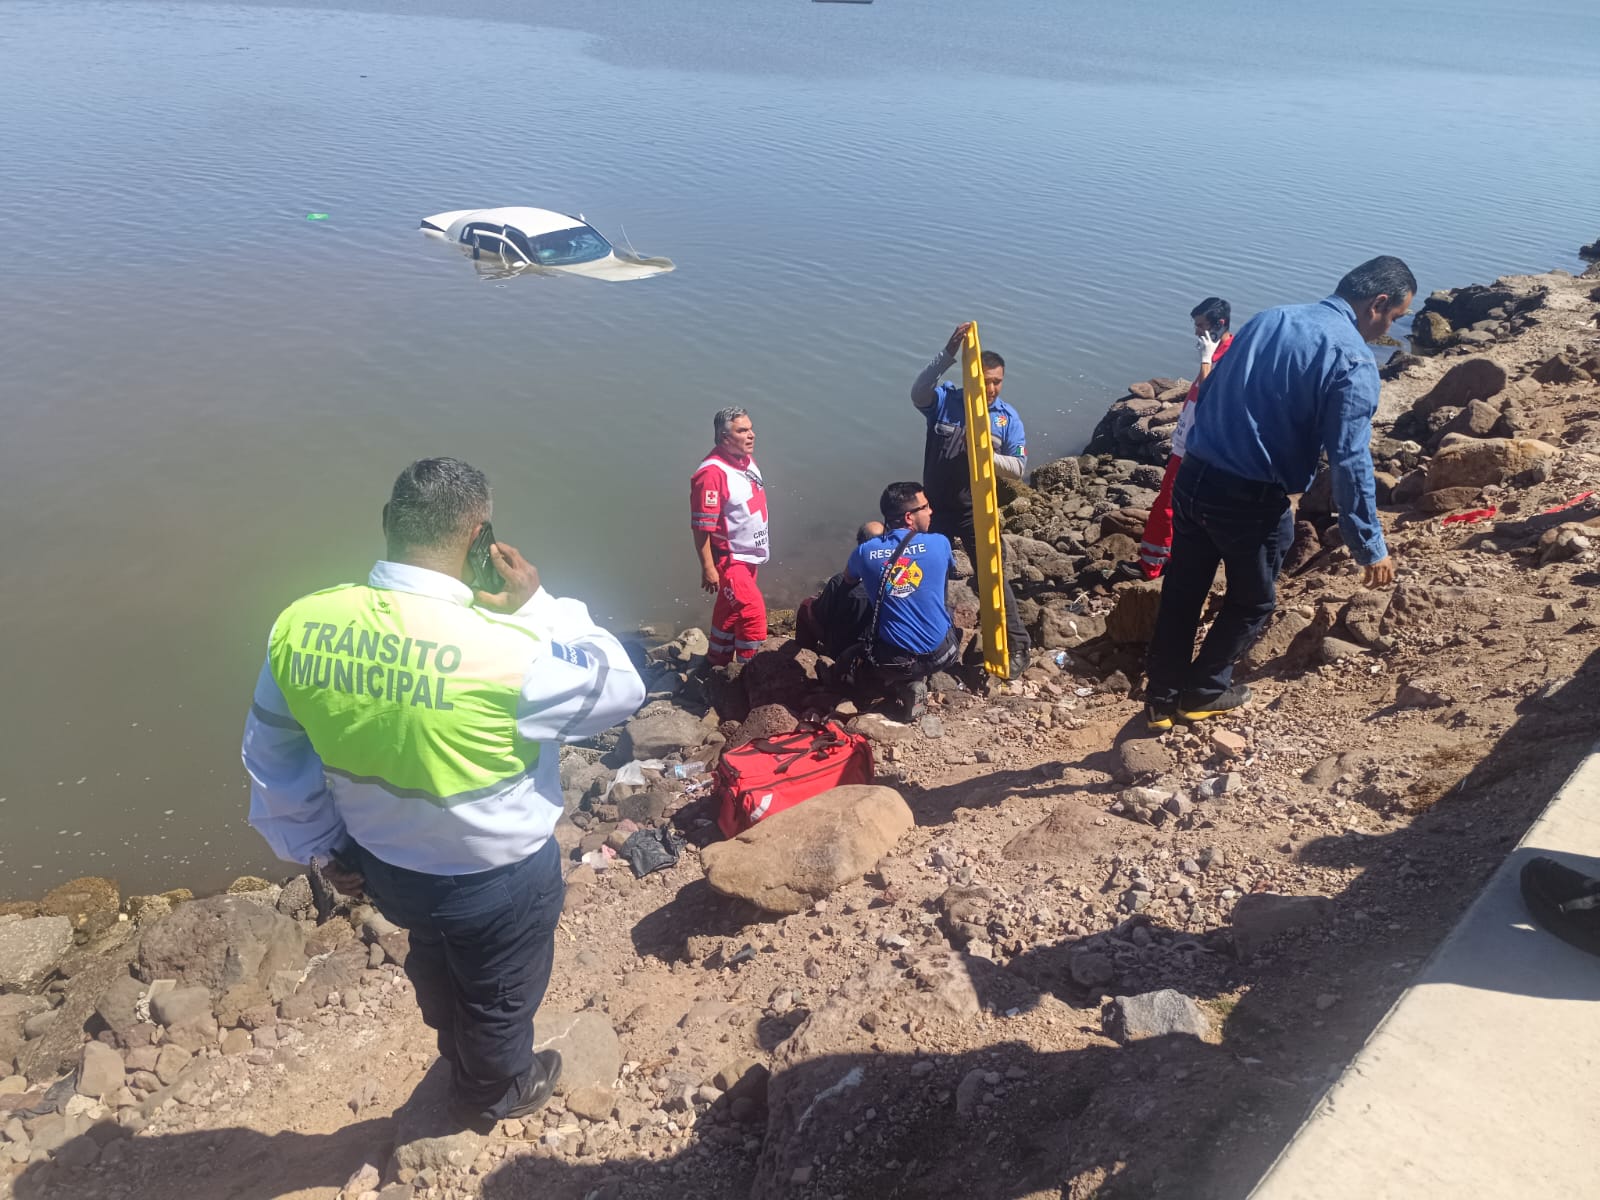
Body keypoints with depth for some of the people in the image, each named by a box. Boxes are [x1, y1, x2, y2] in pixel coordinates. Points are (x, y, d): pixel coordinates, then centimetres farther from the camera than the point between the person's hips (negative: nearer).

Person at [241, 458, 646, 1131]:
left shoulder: (298, 627, -17)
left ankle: (458, 1057, 65)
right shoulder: (505, 651, -36)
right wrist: (538, 606, -15)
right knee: (499, 997, 27)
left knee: (437, 965, 36)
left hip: (383, 865, 6)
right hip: (497, 877, -5)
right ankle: (496, 1093, 56)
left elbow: (273, 758, -3)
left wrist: (324, 848, 11)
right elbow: (620, 687, -19)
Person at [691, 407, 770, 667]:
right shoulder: (712, 472, -26)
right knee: (753, 612, -8)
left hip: (748, 555, 9)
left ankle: (718, 663, 36)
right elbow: (702, 526, -24)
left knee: (730, 610, 20)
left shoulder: (747, 461, 2)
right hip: (729, 558, -9)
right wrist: (708, 567, -23)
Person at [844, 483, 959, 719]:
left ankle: (902, 685, 3)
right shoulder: (939, 543, -8)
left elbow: (848, 578, 18)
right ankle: (916, 678, 18)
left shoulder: (866, 551, -6)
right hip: (941, 653, 2)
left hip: (893, 660, -2)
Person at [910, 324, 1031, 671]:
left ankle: (1017, 646, 8)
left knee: (994, 577, -2)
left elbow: (1019, 468, -7)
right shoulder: (945, 401, -7)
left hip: (977, 510, -1)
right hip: (936, 507, 1)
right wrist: (948, 353, -38)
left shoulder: (1008, 417, -5)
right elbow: (918, 392, -29)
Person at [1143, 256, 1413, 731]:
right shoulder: (1353, 361, -10)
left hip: (1193, 477, 6)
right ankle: (1203, 692, 31)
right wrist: (1370, 547, -8)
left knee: (1181, 594, 17)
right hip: (1252, 500, -6)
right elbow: (1350, 463, -15)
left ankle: (1161, 698, 27)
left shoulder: (1268, 318, 11)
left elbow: (1205, 394, 16)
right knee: (1252, 602, 19)